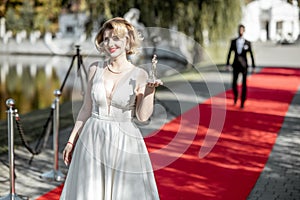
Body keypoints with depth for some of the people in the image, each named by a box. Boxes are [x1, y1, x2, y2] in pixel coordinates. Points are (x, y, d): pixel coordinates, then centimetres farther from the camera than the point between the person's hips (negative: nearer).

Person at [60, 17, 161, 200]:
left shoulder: (139, 75, -5)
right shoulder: (96, 69, 3)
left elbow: (143, 116, -9)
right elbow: (87, 109, 9)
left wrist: (149, 92, -24)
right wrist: (72, 140, 10)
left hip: (125, 143, -2)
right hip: (93, 140, 3)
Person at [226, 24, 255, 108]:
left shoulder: (247, 43, -2)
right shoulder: (233, 41, 2)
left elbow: (251, 55, -1)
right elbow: (229, 53, 4)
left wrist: (253, 67, -4)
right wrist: (227, 64, -2)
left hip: (244, 66, -1)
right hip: (236, 66, 1)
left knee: (244, 85, 0)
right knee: (234, 84, -3)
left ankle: (242, 102, 10)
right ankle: (236, 96, 28)